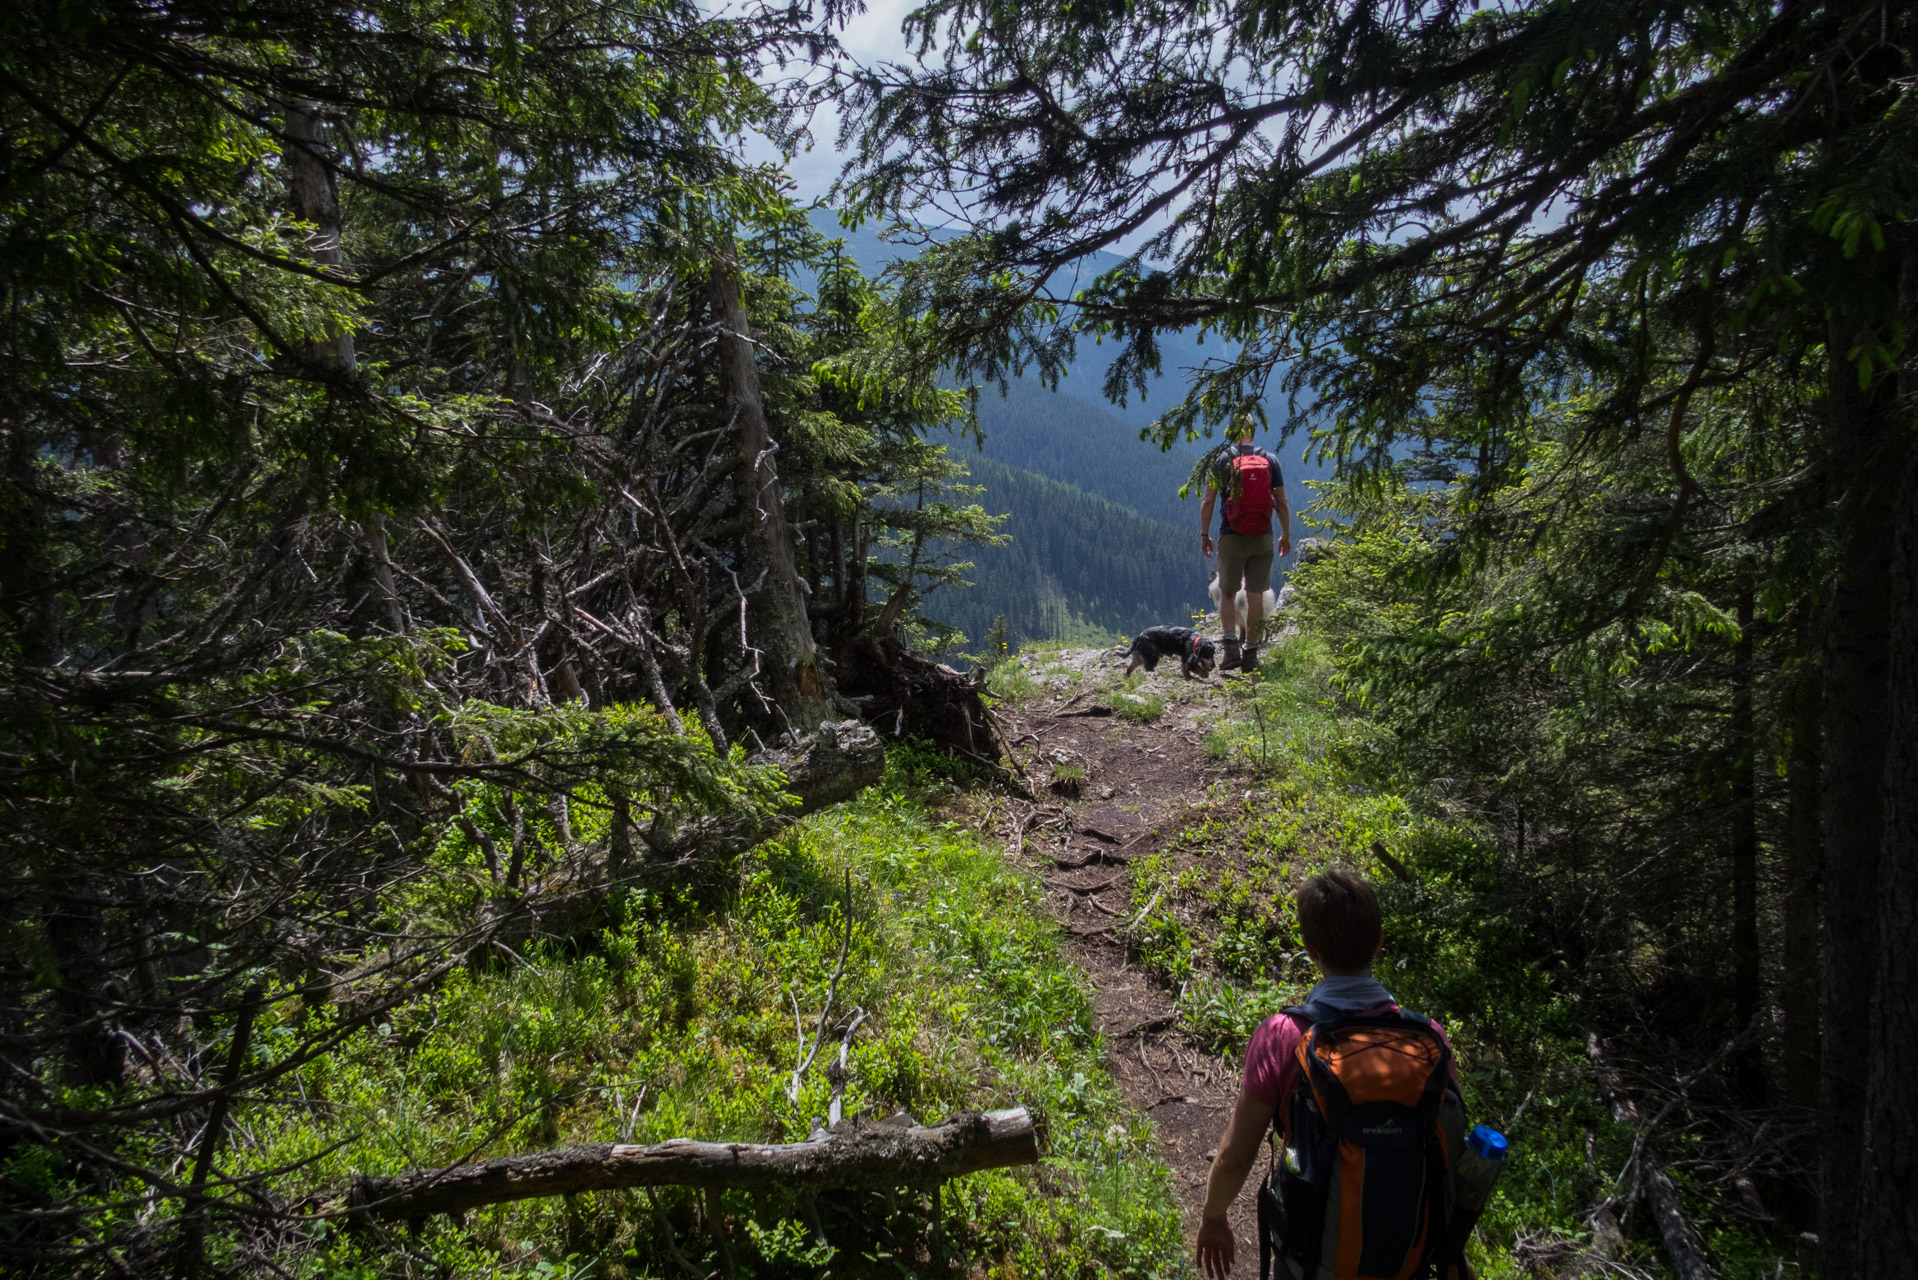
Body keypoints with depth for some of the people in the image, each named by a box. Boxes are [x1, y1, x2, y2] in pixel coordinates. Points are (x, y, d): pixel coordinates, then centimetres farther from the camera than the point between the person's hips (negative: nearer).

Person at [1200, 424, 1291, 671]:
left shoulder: (1221, 459, -2)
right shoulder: (1270, 460, 3)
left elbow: (1208, 501, -4)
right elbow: (1282, 503, 5)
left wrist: (1204, 535, 5)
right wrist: (1286, 535, 15)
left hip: (1231, 538, -2)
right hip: (1263, 539, 2)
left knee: (1227, 593, 10)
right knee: (1256, 596, 7)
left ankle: (1232, 647, -5)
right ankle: (1250, 654, 10)